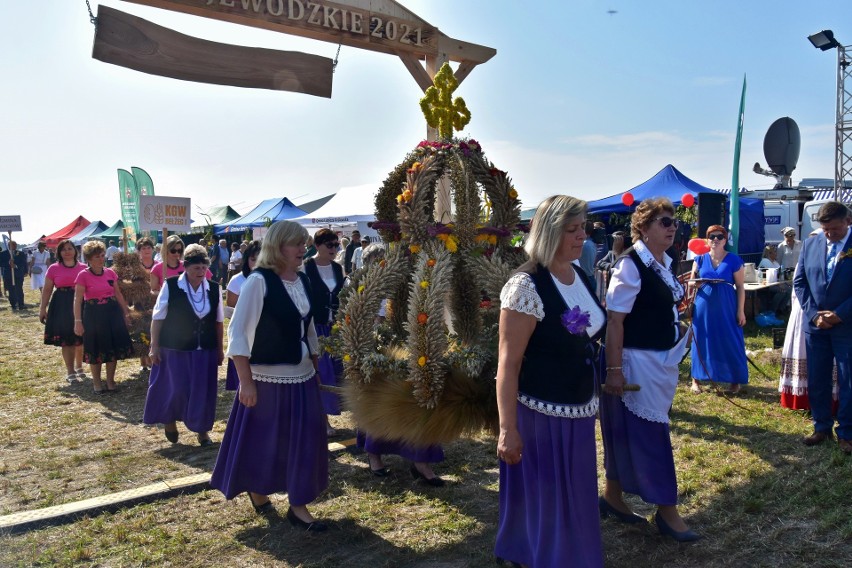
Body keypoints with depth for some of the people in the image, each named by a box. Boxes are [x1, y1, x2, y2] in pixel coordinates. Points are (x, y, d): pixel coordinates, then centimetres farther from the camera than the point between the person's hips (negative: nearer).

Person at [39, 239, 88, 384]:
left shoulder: (83, 268, 2)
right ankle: (70, 372, 11)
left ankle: (79, 367, 31)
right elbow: (47, 290, 4)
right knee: (66, 340, 1)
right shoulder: (53, 269, 0)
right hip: (62, 306, -1)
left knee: (80, 338, 10)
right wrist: (42, 308, -1)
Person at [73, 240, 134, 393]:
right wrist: (78, 321, -16)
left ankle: (110, 381, 22)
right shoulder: (83, 275, -9)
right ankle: (97, 382, 21)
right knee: (96, 349, 6)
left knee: (113, 347, 8)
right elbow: (77, 300, -10)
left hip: (112, 312, 4)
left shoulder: (110, 273, 4)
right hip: (93, 314, -4)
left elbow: (118, 294, 12)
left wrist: (126, 312, 12)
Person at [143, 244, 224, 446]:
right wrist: (154, 346, -6)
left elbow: (218, 321, 6)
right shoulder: (170, 286, -9)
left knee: (203, 391, 5)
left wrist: (220, 349, 8)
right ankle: (169, 420, 30)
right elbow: (158, 318, -5)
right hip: (175, 349, -3)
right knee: (177, 389, 0)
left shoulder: (214, 289, 0)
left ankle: (202, 429, 22)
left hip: (205, 350, 3)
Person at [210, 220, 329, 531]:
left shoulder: (303, 281, 5)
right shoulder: (259, 280, -15)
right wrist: (246, 381, -19)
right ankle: (257, 491, 38)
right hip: (267, 378, -6)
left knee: (304, 441, 8)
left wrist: (315, 369, 16)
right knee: (262, 441, 11)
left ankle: (298, 505, 23)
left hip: (302, 377, 6)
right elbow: (237, 332, -16)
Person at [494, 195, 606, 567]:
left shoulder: (581, 276, 4)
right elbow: (508, 363, -20)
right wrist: (508, 429, -21)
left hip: (580, 410, 8)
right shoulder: (527, 287, -20)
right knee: (544, 502, 8)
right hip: (541, 414, -8)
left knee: (575, 498, 22)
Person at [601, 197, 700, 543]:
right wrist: (614, 369, -23)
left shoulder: (666, 264, 9)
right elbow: (614, 320, -21)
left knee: (627, 432, 17)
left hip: (663, 360, 9)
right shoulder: (630, 265, -17)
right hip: (637, 362, -9)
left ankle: (613, 497, 30)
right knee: (651, 434, 1)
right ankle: (666, 510, 14)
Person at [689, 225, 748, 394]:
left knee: (730, 342, 2)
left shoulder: (734, 260, -1)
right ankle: (696, 379, 16)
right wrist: (695, 283, -15)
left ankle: (735, 380, 13)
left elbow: (740, 287, -1)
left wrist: (740, 311, -6)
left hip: (726, 308, -2)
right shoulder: (700, 259, 6)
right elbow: (691, 281, 10)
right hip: (703, 307, 2)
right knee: (702, 342, 7)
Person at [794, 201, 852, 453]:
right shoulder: (810, 244, 4)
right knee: (816, 381, 9)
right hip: (815, 324, 3)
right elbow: (799, 282, 4)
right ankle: (821, 427, 23)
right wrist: (813, 314, -7)